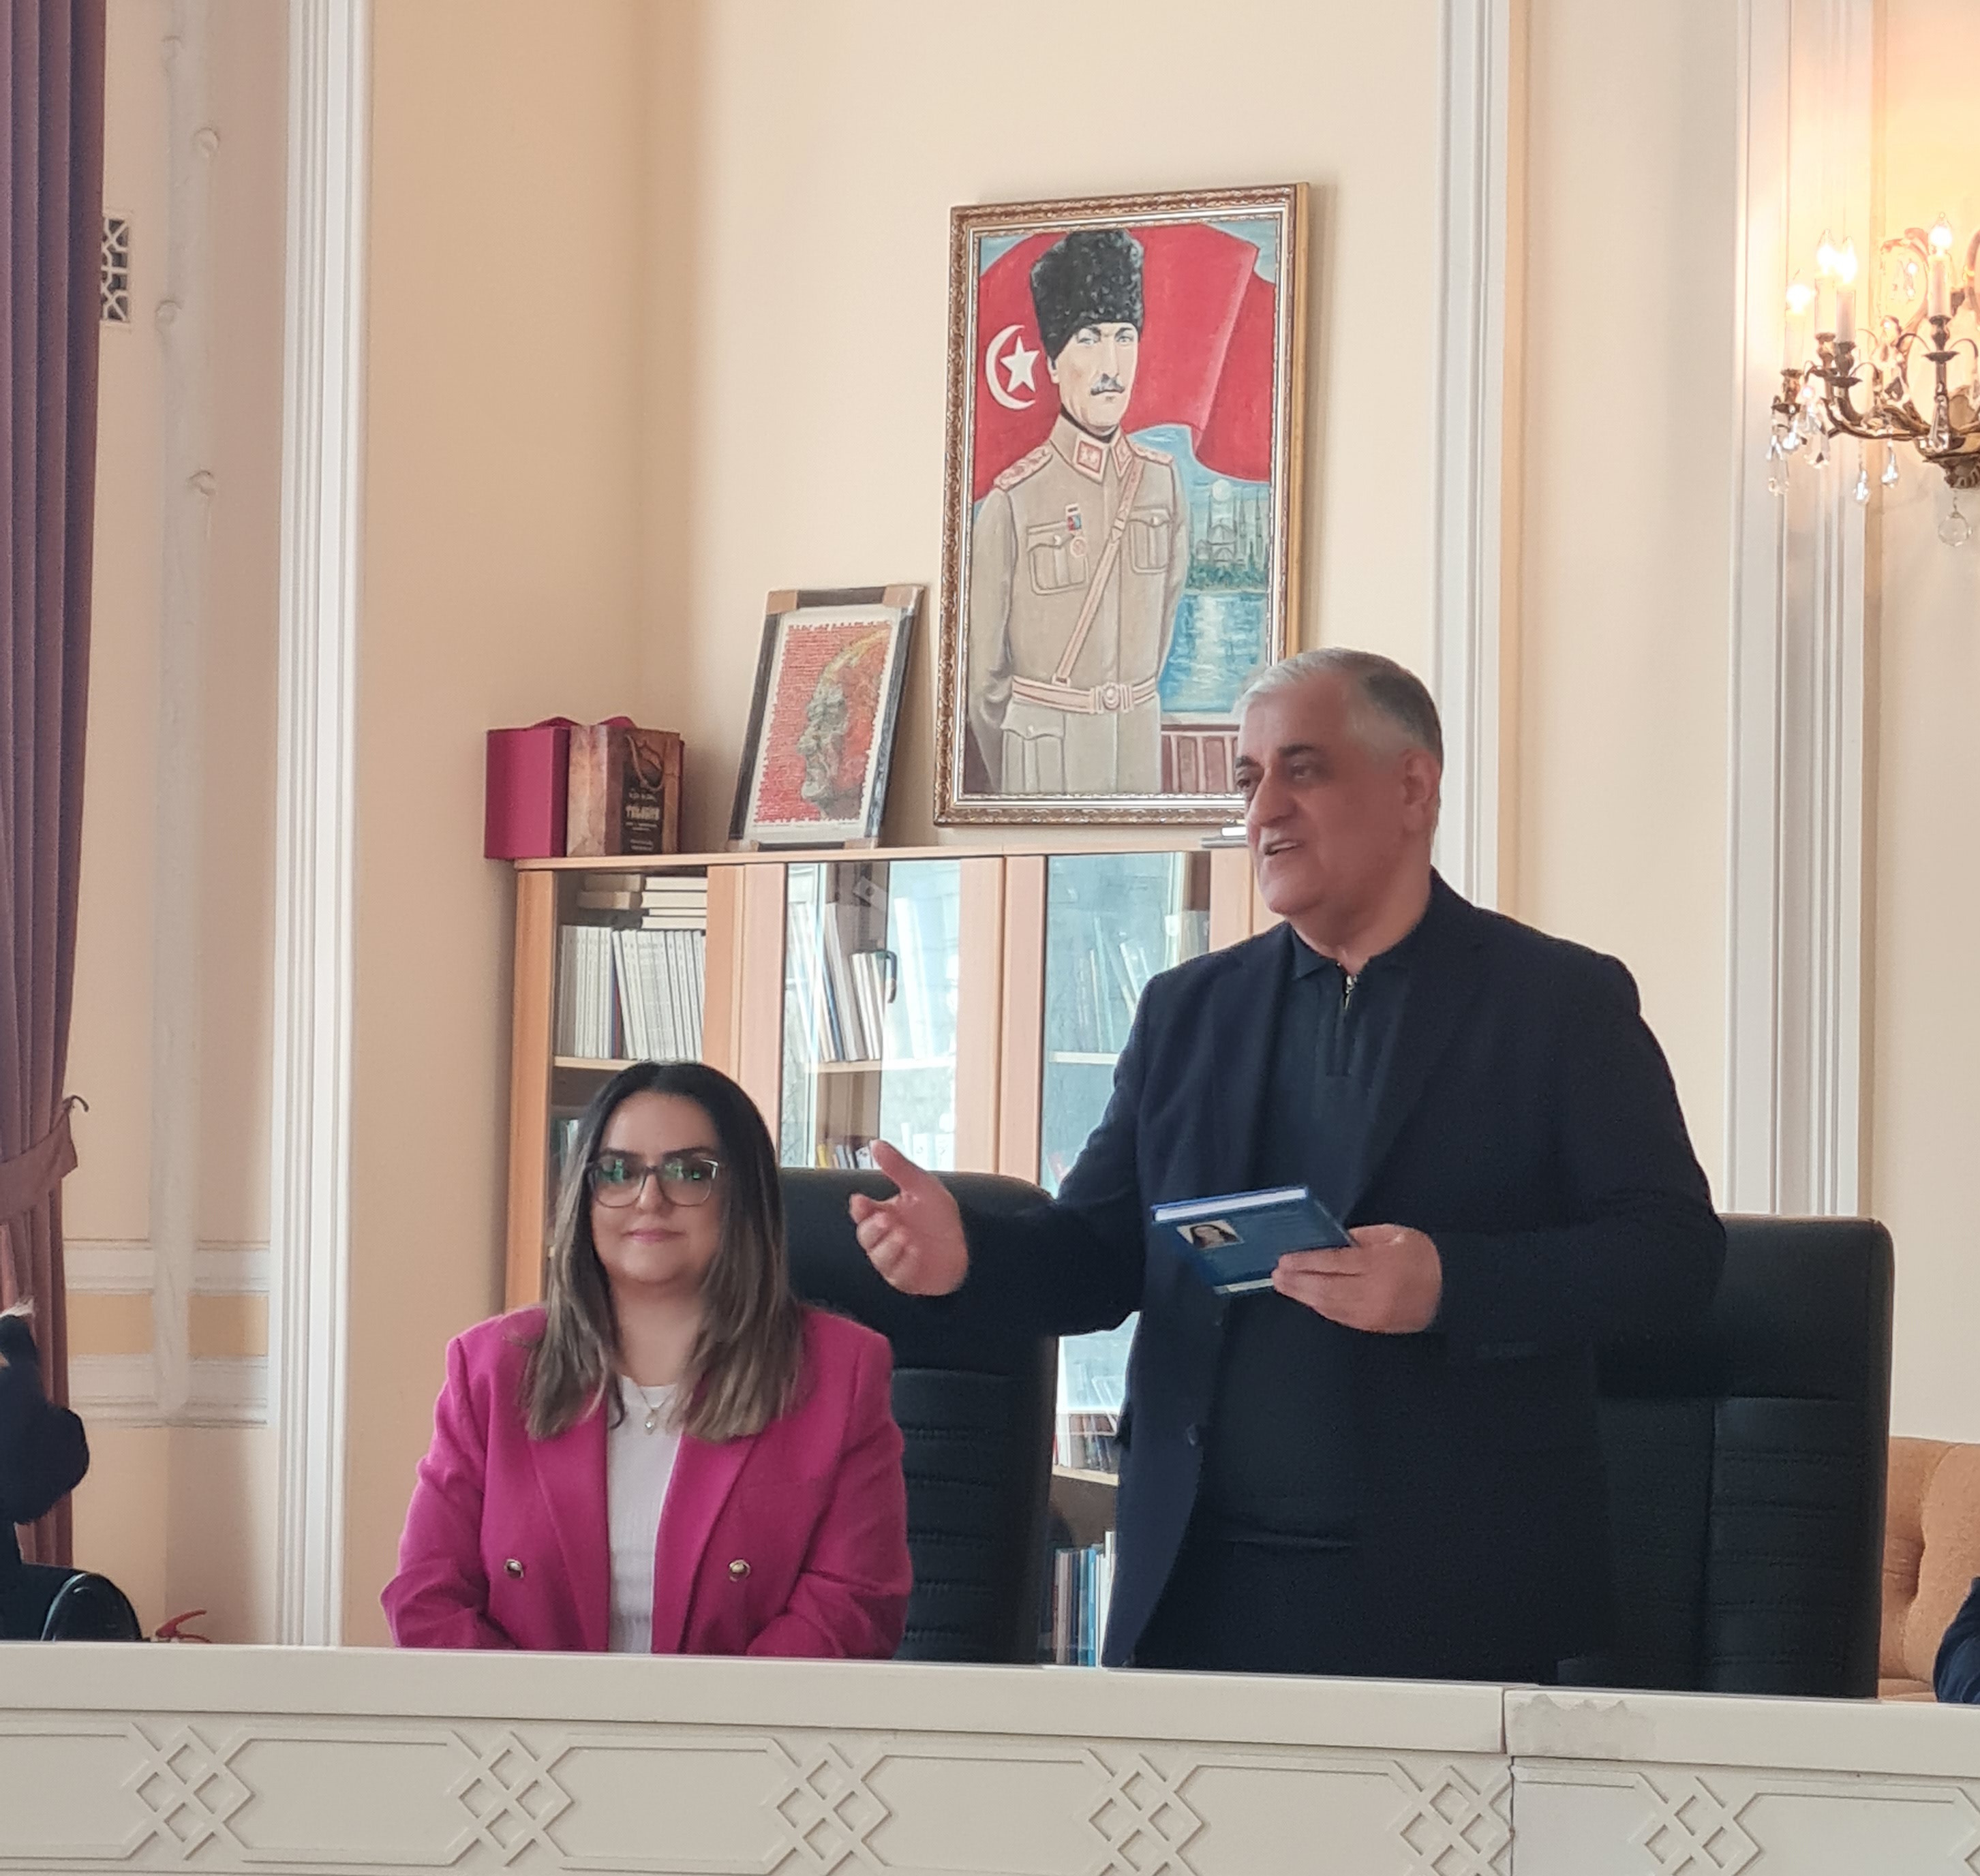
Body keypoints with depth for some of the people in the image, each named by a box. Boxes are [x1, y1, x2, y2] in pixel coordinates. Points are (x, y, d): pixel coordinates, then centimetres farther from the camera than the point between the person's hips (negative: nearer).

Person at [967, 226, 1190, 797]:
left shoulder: (1162, 481, 2)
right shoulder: (1012, 502, -11)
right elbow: (985, 669, -4)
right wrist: (1015, 780, 4)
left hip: (1141, 744, 4)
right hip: (1046, 750, -4)